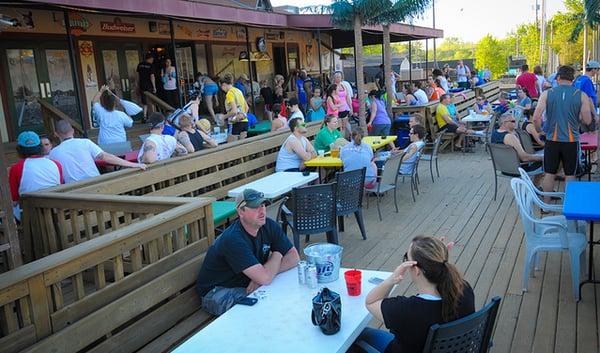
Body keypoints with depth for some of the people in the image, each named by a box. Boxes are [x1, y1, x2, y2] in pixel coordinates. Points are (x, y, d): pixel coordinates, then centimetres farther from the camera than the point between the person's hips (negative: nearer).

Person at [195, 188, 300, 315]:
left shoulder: (269, 226, -6)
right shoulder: (233, 239, -30)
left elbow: (294, 257, -7)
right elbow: (265, 278, -35)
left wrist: (268, 272, -23)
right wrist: (276, 255, -14)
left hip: (247, 284, 7)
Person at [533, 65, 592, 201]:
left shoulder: (547, 94, -5)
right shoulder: (581, 95, -5)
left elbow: (536, 118, -11)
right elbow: (587, 121, -5)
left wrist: (544, 128, 7)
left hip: (552, 140, 0)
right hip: (571, 141, 0)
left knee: (549, 174, 11)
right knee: (570, 175, 12)